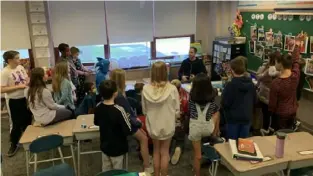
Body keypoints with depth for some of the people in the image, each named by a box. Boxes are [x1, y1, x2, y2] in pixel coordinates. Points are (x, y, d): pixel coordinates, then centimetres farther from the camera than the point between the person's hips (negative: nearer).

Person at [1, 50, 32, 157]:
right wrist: (18, 86, -24)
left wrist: (29, 81, -9)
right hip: (15, 101, -6)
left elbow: (27, 79, 14)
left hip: (26, 98, 6)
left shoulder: (20, 67, 1)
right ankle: (14, 145, 22)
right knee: (17, 124, 4)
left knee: (28, 120, 19)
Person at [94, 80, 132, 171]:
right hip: (117, 148, -5)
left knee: (106, 171, 21)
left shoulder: (98, 107, -9)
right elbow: (128, 131, -24)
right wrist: (126, 118, -9)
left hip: (104, 146, 6)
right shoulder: (119, 110, -28)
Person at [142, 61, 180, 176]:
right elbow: (177, 111, -10)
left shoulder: (146, 89, -16)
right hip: (167, 125, -2)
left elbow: (144, 110, -2)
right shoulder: (172, 89, -21)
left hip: (152, 125, 2)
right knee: (164, 152, 18)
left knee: (156, 151, 24)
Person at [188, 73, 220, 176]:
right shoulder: (213, 96, -11)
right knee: (217, 114, 32)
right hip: (208, 128, 0)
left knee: (197, 155, 18)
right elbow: (216, 112, 4)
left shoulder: (192, 96, -12)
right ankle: (215, 137, 45)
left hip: (195, 127, 0)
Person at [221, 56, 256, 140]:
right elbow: (254, 101, 11)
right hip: (247, 117, 5)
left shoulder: (230, 85, -19)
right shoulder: (251, 84, -1)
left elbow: (225, 104, -15)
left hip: (233, 118, -5)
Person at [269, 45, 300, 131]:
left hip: (280, 114, -5)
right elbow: (295, 60, 5)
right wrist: (296, 46, 21)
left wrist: (270, 112, 3)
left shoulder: (276, 82, -29)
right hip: (293, 111, 5)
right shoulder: (296, 75, -16)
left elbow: (272, 102, -18)